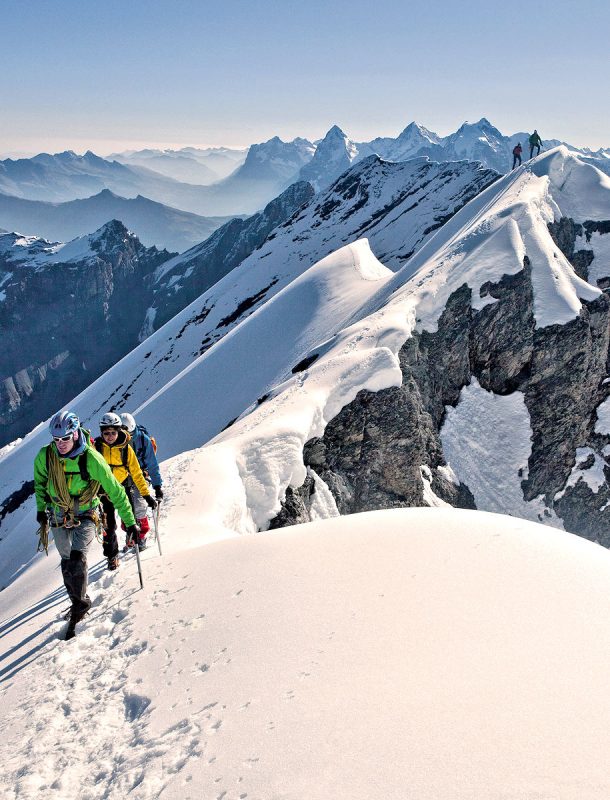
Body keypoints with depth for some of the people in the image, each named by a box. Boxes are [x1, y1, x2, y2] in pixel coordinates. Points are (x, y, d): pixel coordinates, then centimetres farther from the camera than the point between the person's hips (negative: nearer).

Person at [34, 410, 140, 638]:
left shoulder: (91, 459, -25)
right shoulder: (44, 456, -15)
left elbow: (115, 491, -18)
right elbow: (39, 482, 10)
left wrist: (130, 522, -15)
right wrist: (41, 508, 12)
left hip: (86, 516, -4)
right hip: (59, 518, 4)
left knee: (77, 558, -21)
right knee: (67, 563, 12)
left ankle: (79, 604, -2)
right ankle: (79, 602, 33)